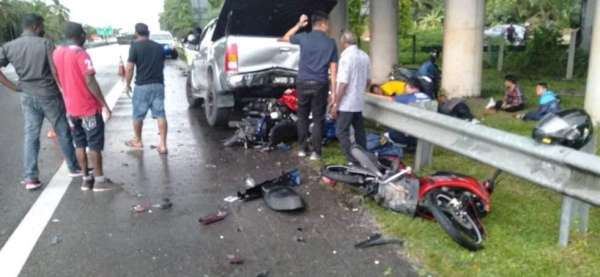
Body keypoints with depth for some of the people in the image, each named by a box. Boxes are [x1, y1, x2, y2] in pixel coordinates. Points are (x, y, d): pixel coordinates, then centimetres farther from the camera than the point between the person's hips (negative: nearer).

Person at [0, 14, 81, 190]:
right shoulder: (45, 43, -10)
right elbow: (56, 72, -15)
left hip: (27, 97, 4)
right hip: (49, 95, -4)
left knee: (31, 136, 8)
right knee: (63, 133, 10)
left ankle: (30, 177, 7)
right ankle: (74, 168, 21)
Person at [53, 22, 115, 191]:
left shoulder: (57, 53, 5)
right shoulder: (81, 55, -16)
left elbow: (58, 78, 13)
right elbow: (90, 82, -20)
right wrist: (104, 104, -15)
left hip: (71, 108, 6)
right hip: (89, 108, -6)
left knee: (79, 144, 13)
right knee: (95, 144, 3)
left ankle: (86, 178, 18)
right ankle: (99, 179, 9)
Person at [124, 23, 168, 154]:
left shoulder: (135, 46, -7)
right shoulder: (158, 47, 9)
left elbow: (130, 67, -10)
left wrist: (127, 84, 1)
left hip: (142, 85, -4)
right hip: (158, 84, 4)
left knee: (138, 115, 13)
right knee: (160, 115, 2)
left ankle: (137, 141, 27)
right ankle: (163, 145, -1)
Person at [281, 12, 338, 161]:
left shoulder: (303, 38, 0)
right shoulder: (331, 43, -1)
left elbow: (285, 38, 21)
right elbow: (333, 69, -2)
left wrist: (299, 25, 23)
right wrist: (333, 91, 2)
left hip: (303, 83, 1)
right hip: (320, 85, -1)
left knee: (302, 117, 15)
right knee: (318, 119, 5)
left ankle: (302, 148, 19)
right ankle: (316, 152, 7)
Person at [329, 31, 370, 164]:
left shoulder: (346, 57, -17)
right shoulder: (364, 56, 7)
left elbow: (343, 83, -21)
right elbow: (368, 80, 15)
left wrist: (335, 103, -15)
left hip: (346, 103, -8)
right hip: (359, 102, 8)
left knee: (341, 132, -2)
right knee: (359, 130, 16)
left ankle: (353, 160, -6)